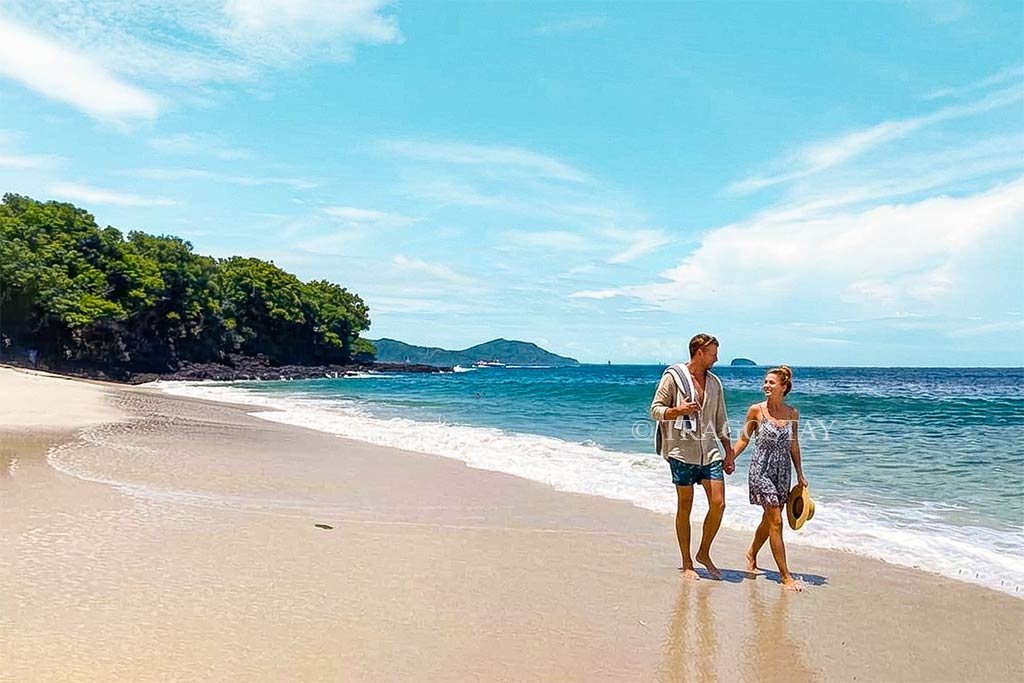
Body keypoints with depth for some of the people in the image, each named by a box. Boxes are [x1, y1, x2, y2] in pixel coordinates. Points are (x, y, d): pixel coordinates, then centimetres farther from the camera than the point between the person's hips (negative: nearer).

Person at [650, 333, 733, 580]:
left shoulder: (714, 382, 14)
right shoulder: (672, 376, -3)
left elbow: (721, 420, 20)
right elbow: (655, 410, -4)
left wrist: (728, 450, 17)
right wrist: (678, 410, -21)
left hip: (710, 451, 5)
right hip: (682, 451, -5)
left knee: (718, 504, -3)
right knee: (684, 508, 3)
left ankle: (704, 553, 18)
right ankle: (686, 564, 14)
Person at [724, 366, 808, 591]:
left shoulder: (793, 413, 3)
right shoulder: (756, 410, -7)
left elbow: (794, 445, 12)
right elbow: (744, 439, 1)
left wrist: (800, 474, 15)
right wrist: (730, 457, -11)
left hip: (782, 473, 4)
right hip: (761, 470, -4)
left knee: (769, 520, 14)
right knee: (776, 522, -7)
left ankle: (752, 554, 40)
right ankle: (785, 576, -1)